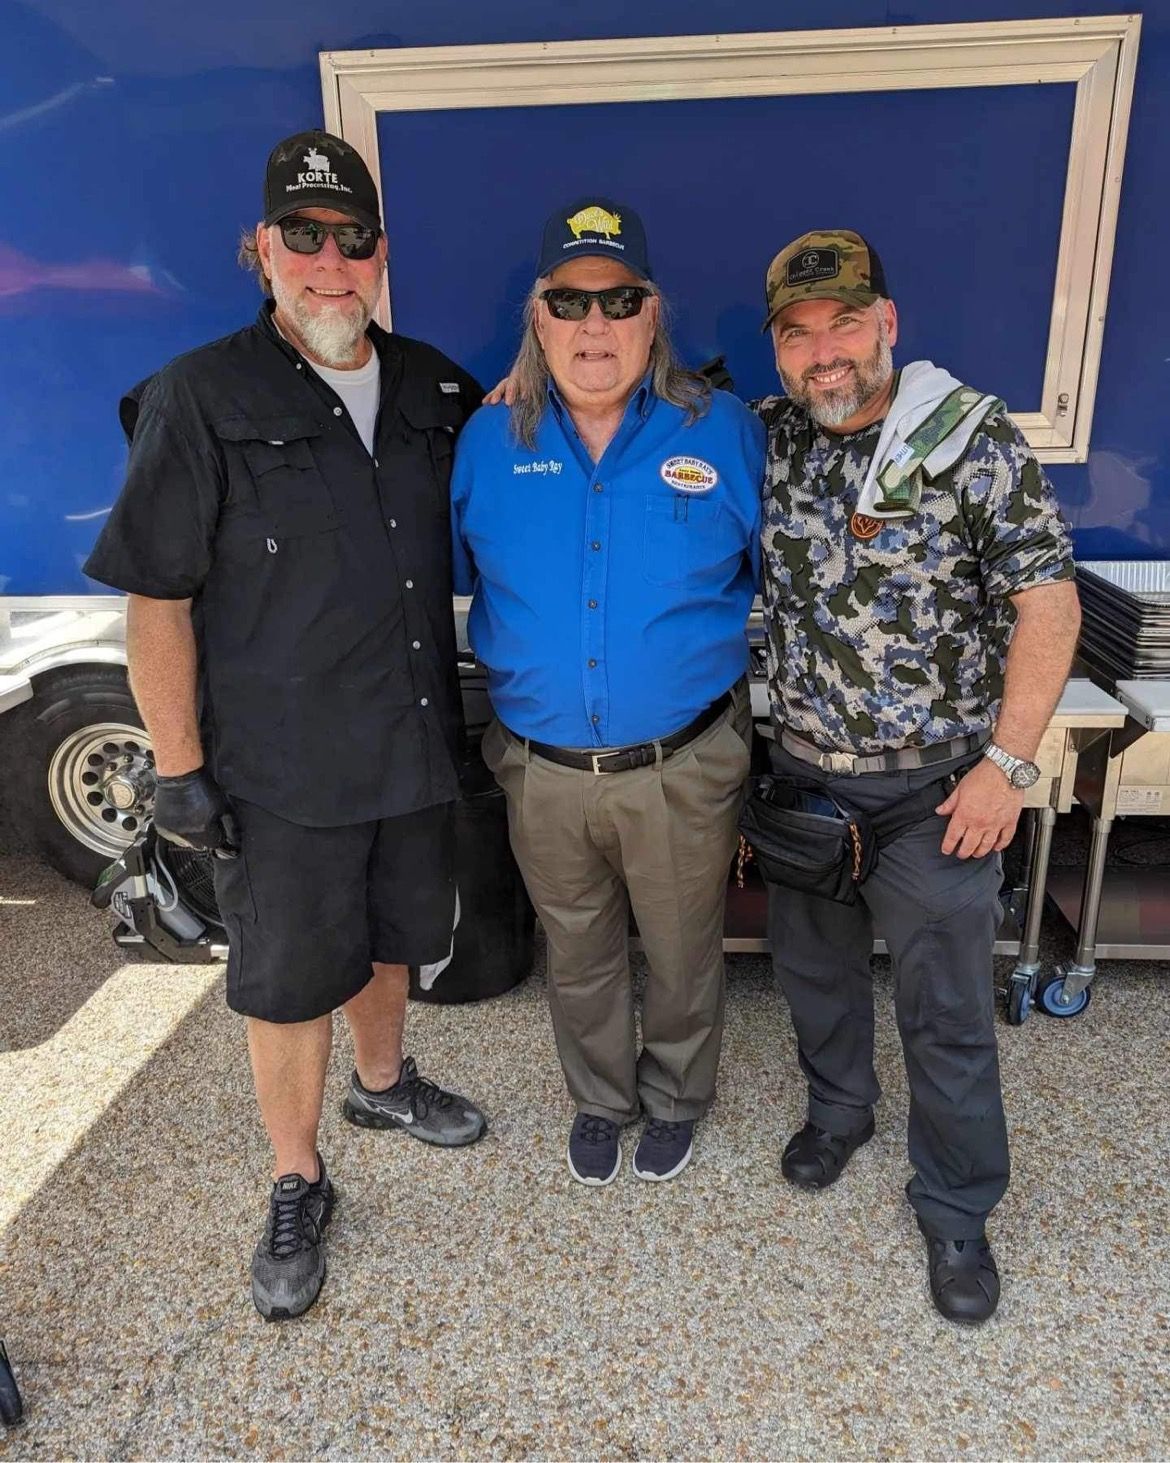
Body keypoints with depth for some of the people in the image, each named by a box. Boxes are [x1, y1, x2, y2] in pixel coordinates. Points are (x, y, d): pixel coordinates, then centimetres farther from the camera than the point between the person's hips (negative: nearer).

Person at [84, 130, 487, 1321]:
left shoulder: (431, 387, 5)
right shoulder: (201, 399, -10)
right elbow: (157, 600, -10)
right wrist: (179, 766, -12)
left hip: (416, 744, 5)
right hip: (281, 767, -4)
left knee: (392, 936, 23)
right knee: (288, 984, 9)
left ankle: (382, 1080, 51)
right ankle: (296, 1188, 32)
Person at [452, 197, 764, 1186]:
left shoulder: (724, 432, -6)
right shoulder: (487, 443, -2)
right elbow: (454, 576, 8)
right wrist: (519, 676, 2)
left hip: (683, 769, -1)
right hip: (542, 772, 2)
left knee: (683, 957, 19)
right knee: (579, 960, 22)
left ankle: (675, 1101, 49)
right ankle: (600, 1101, 49)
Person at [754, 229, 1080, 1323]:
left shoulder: (975, 441, -12)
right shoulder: (764, 437, -1)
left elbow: (1047, 605, -11)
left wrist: (1007, 762, -15)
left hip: (933, 788, -4)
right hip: (800, 771, 4)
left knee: (947, 1013, 9)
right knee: (812, 965, 22)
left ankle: (955, 1208, 33)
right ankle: (838, 1110, 50)